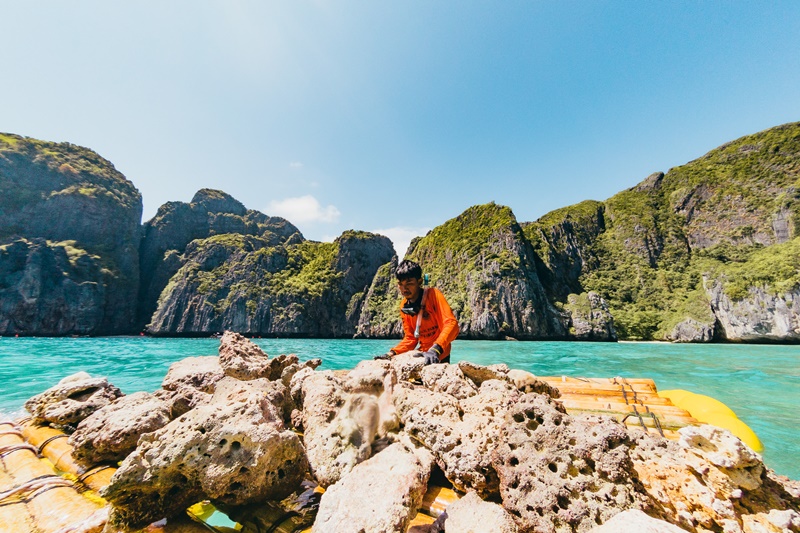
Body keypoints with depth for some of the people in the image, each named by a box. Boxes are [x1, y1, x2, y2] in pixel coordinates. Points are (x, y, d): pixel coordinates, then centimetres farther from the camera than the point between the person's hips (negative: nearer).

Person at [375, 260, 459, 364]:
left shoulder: (433, 294, -17)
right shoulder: (404, 307, -1)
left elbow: (451, 324, -27)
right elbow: (410, 338, 5)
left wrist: (435, 349, -39)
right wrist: (392, 353, -10)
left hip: (440, 357, -5)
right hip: (424, 356, 5)